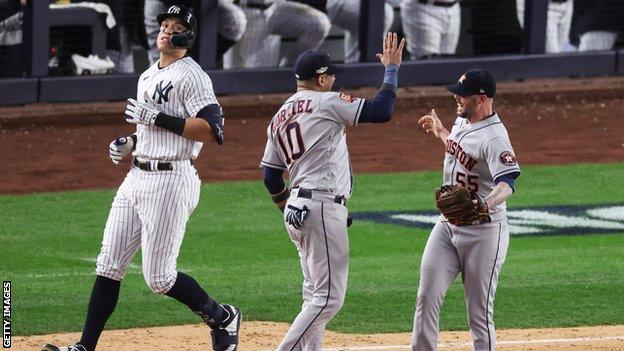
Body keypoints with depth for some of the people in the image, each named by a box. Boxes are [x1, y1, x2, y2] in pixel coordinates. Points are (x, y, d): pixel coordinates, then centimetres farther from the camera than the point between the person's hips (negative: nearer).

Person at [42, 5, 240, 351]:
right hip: (136, 177, 9)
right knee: (108, 266, 5)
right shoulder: (147, 77, 19)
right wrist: (129, 143, 10)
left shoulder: (191, 76, -9)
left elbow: (213, 131, -20)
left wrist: (158, 118, -19)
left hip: (170, 180, -9)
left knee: (159, 278, -7)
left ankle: (223, 318, 13)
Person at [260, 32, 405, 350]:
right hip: (323, 207, -9)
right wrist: (391, 68, 2)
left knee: (315, 295, 17)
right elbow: (382, 110, -10)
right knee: (329, 297, -10)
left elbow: (270, 176, 17)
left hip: (297, 210, 9)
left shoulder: (279, 118, 16)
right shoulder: (326, 103, -6)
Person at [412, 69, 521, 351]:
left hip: (483, 230, -8)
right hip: (447, 225, 8)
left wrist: (484, 205, -55)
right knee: (427, 296, -2)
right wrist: (440, 133, 40)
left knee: (479, 312, -3)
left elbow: (507, 183, -37)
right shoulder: (462, 121, 6)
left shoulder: (493, 138, -22)